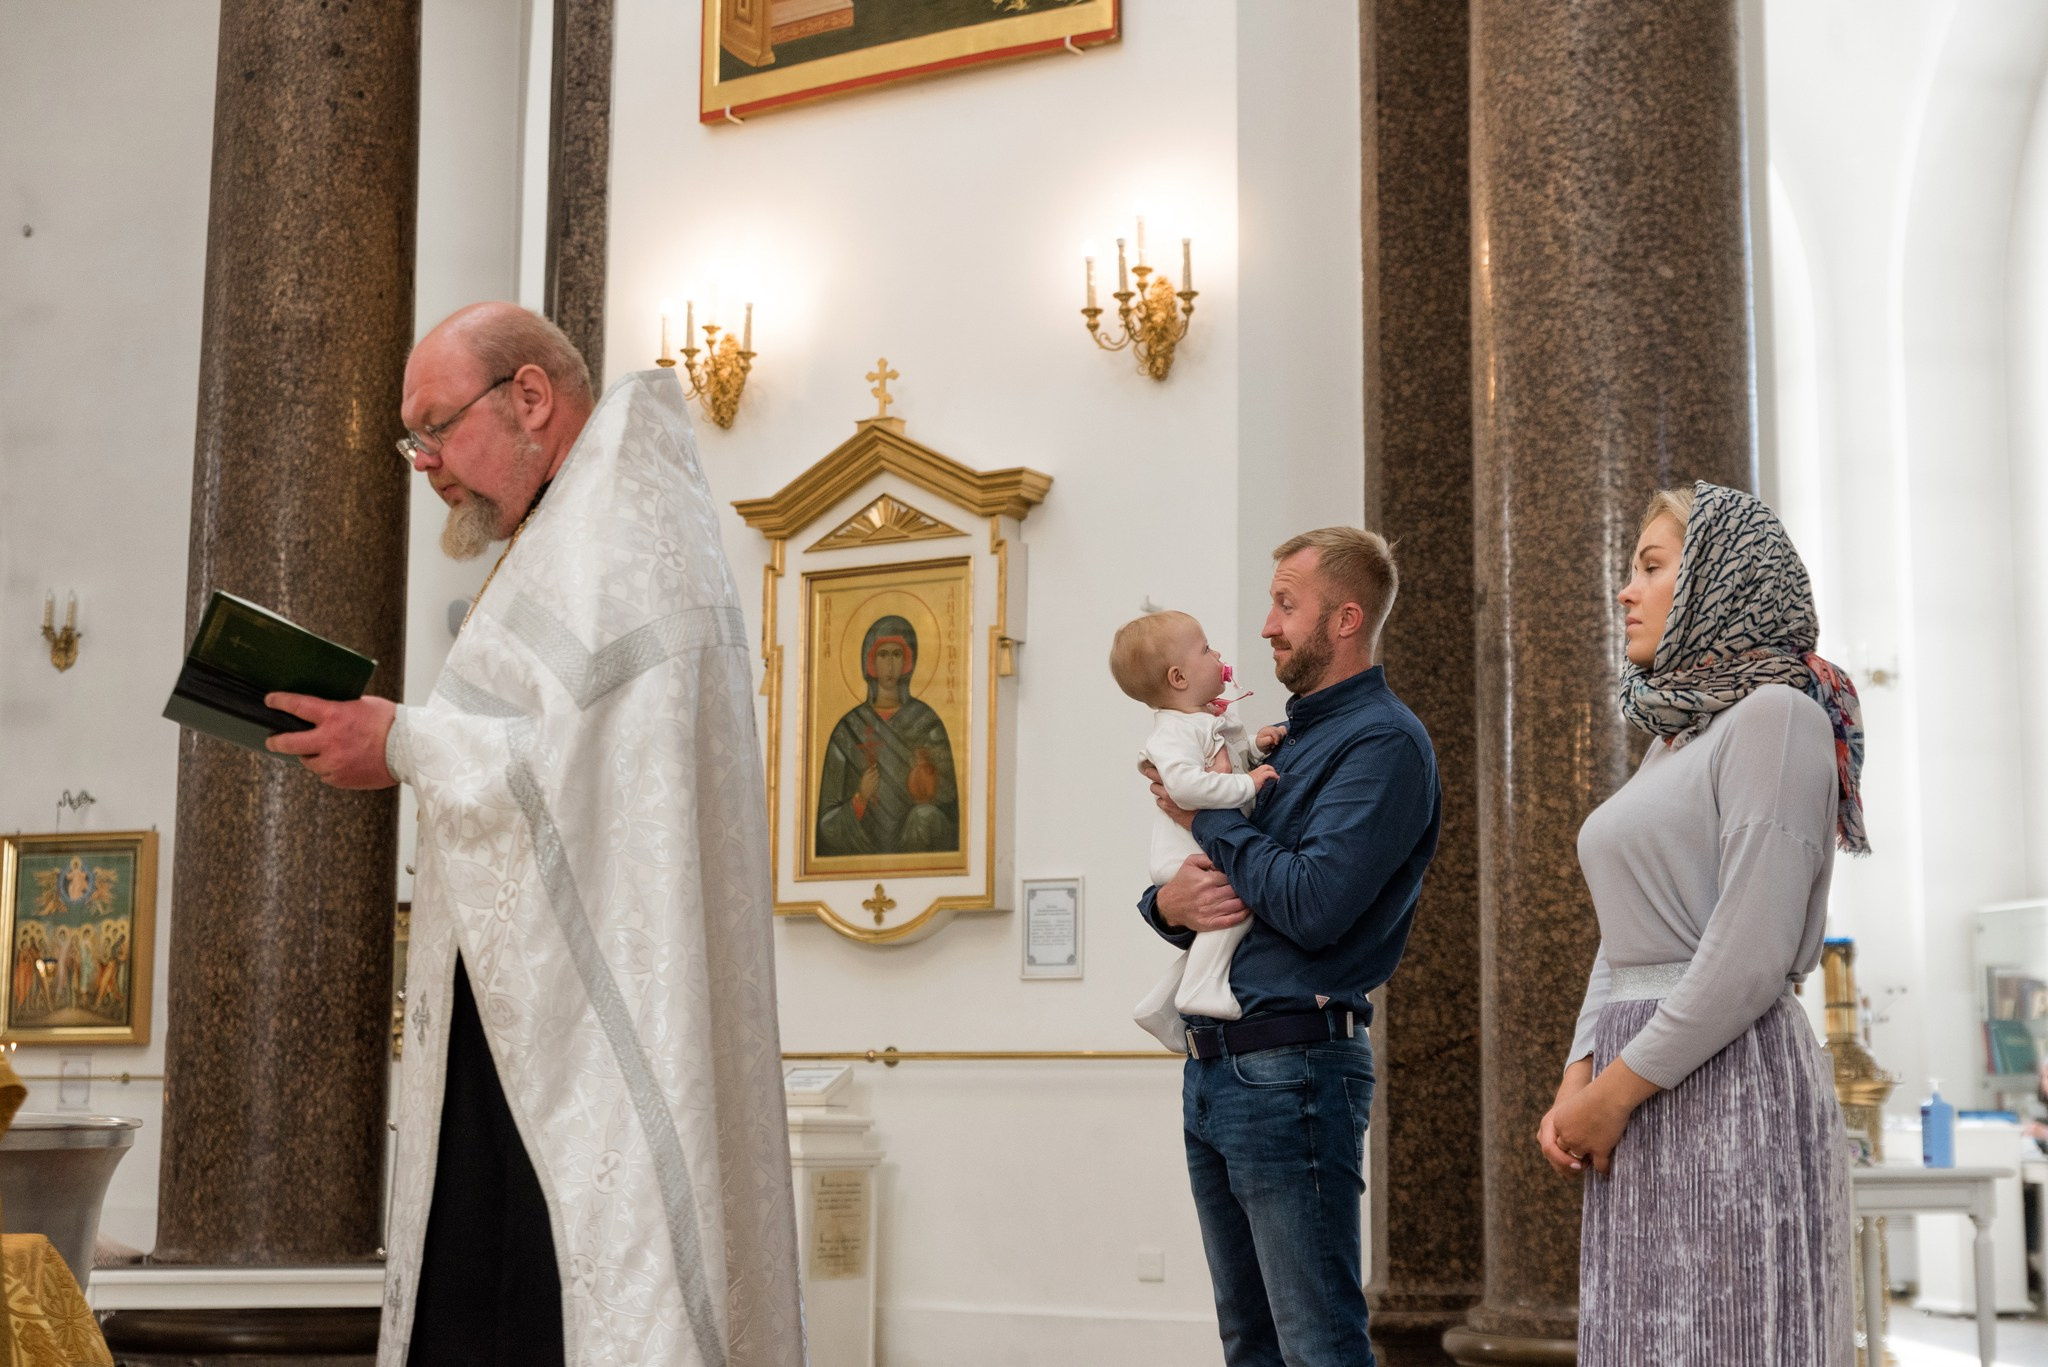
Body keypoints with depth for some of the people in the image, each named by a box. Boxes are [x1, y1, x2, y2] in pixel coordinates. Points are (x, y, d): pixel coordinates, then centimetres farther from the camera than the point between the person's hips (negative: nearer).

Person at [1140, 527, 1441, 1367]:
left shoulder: (1382, 742, -9)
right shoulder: (1289, 738, 19)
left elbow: (1314, 906, -21)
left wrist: (1208, 816, -8)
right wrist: (1168, 902, -4)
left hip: (1292, 1068, -9)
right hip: (1214, 1069, 9)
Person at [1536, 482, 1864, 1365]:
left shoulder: (1774, 715, -8)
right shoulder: (1668, 740, 20)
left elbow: (1752, 954, -16)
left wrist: (1616, 1091, -14)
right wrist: (1578, 1079, 4)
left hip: (1725, 1085, -8)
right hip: (1637, 1102, 8)